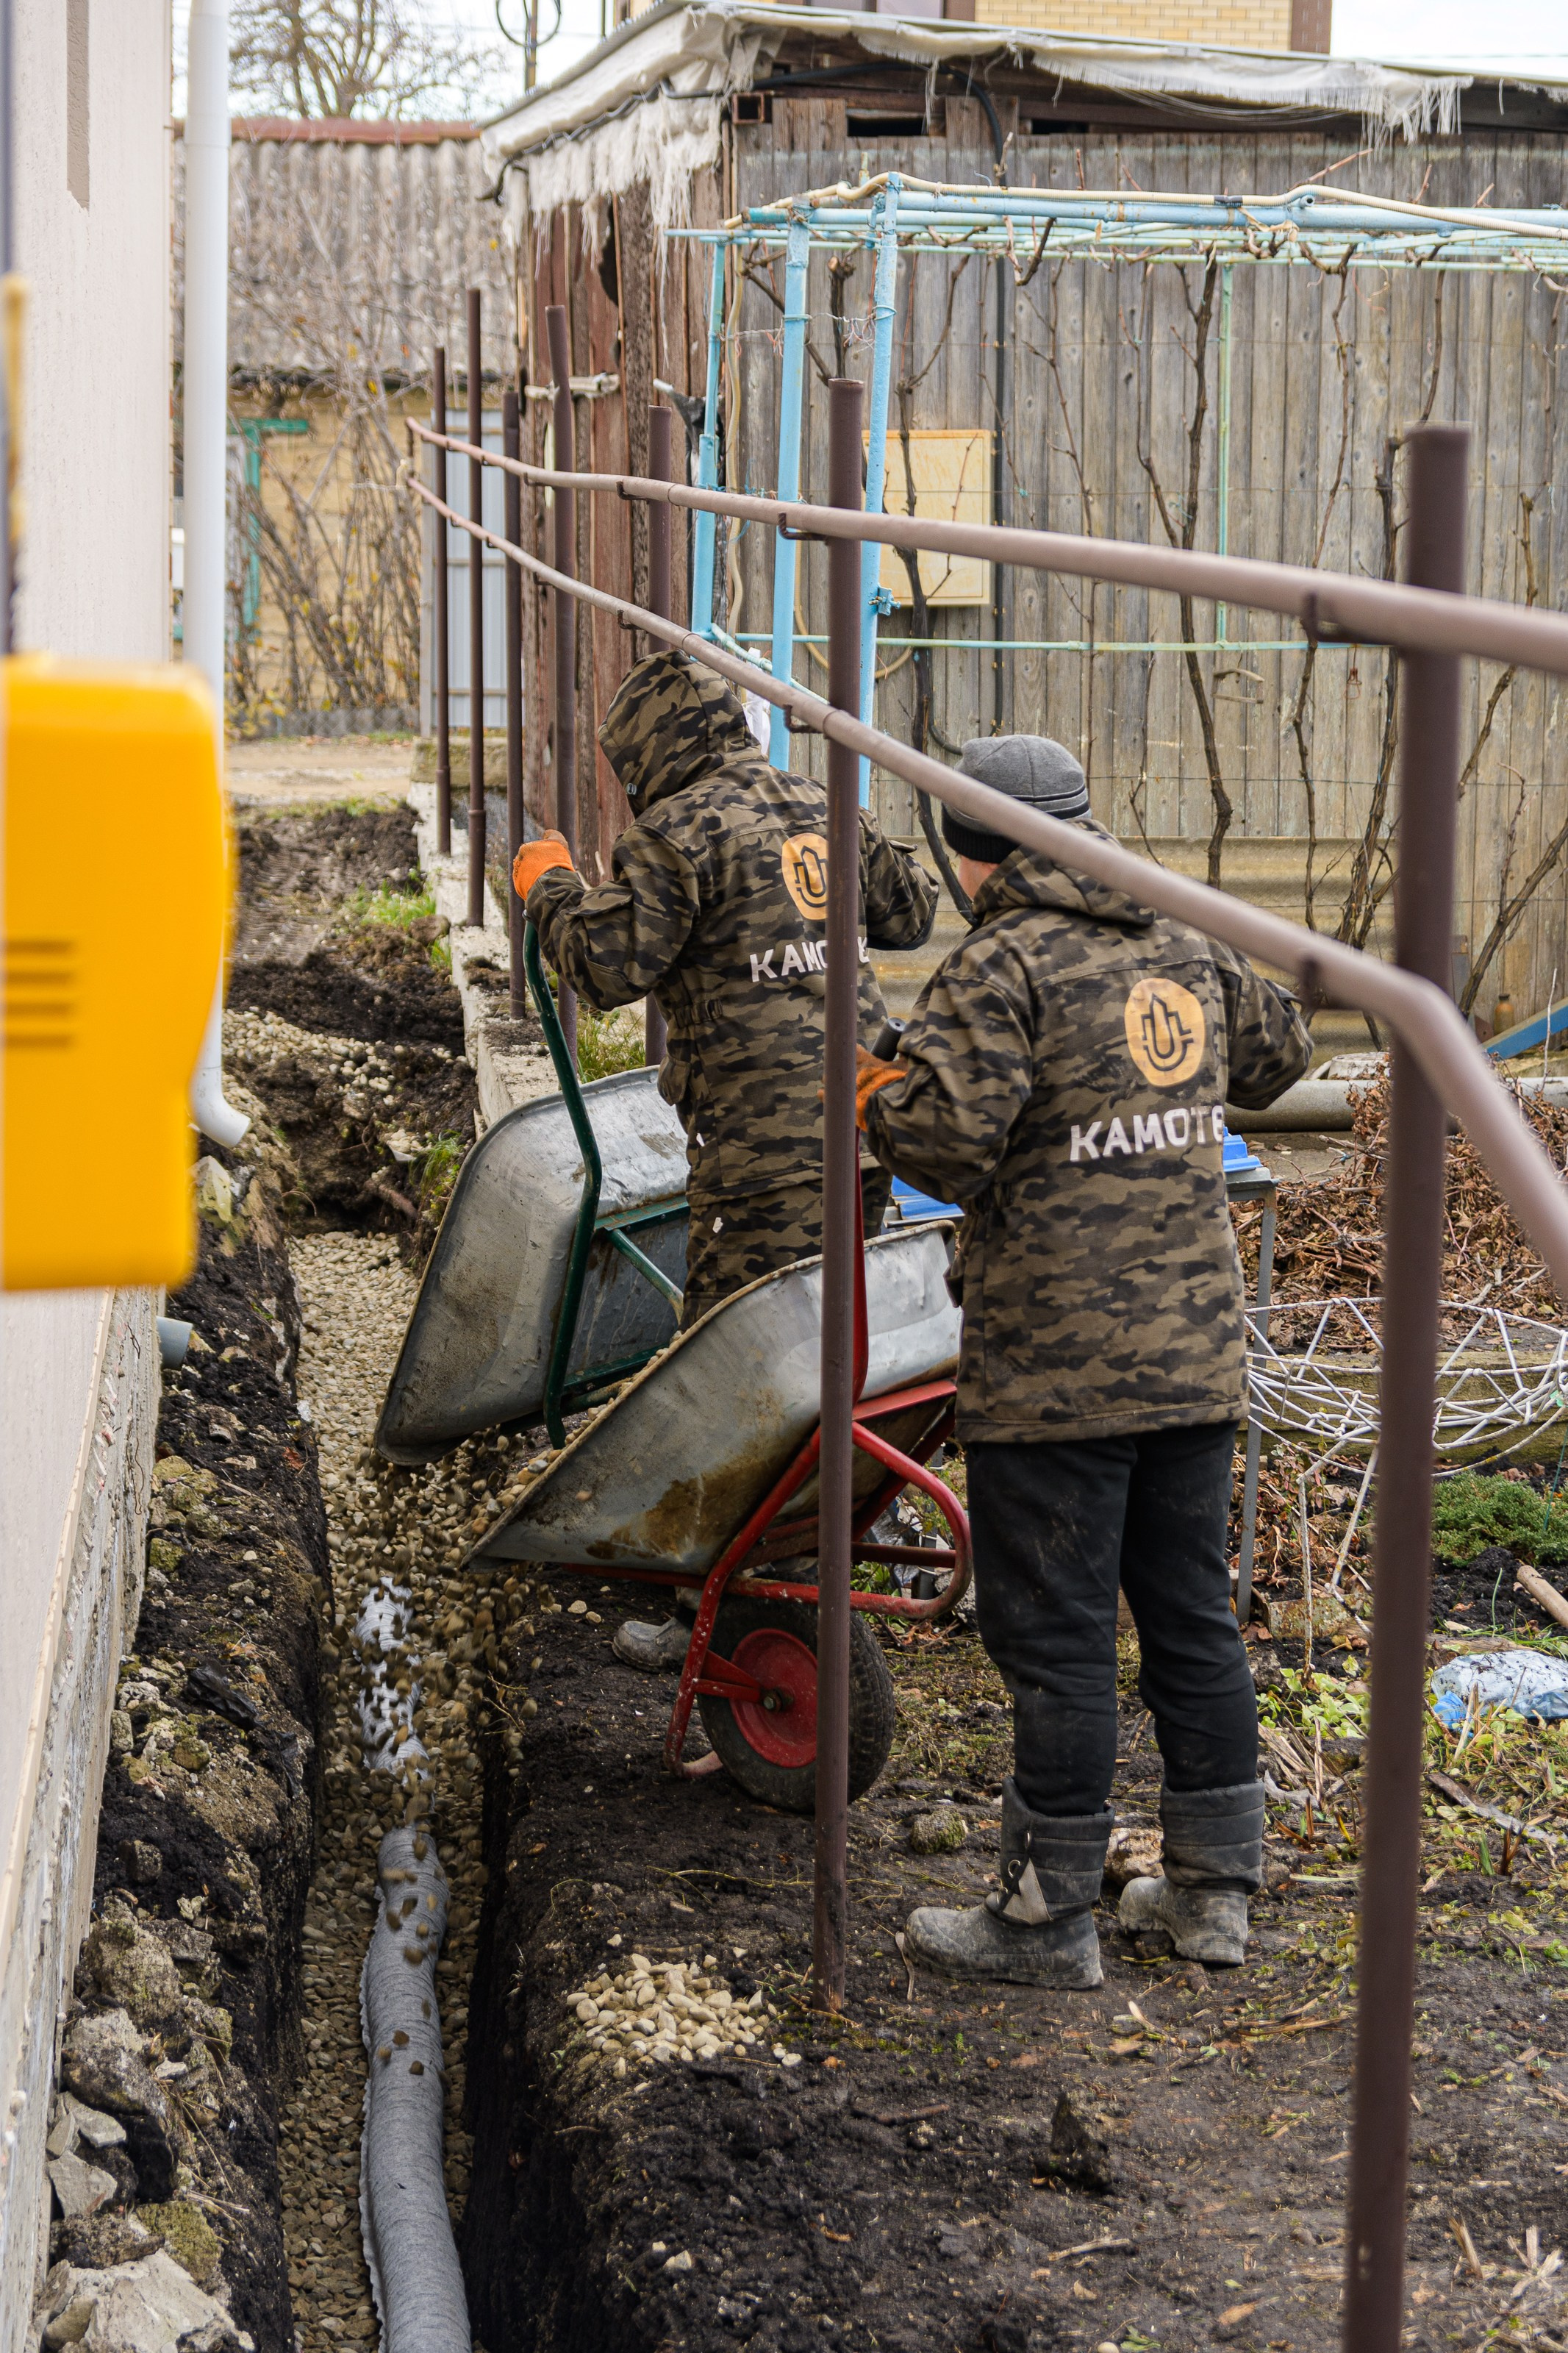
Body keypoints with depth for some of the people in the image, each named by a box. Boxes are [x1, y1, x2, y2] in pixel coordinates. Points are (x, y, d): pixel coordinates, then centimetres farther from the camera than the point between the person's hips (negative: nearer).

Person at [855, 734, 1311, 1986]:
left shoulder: (1004, 966, -12)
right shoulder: (1187, 953, 10)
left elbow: (945, 1140, -21)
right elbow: (1278, 1050, 27)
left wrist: (877, 1093, -1)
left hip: (1055, 1367, -7)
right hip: (1196, 1352, 7)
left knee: (1054, 1637, 1)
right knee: (1193, 1613, 15)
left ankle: (1051, 1916, 8)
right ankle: (1215, 1884, 23)